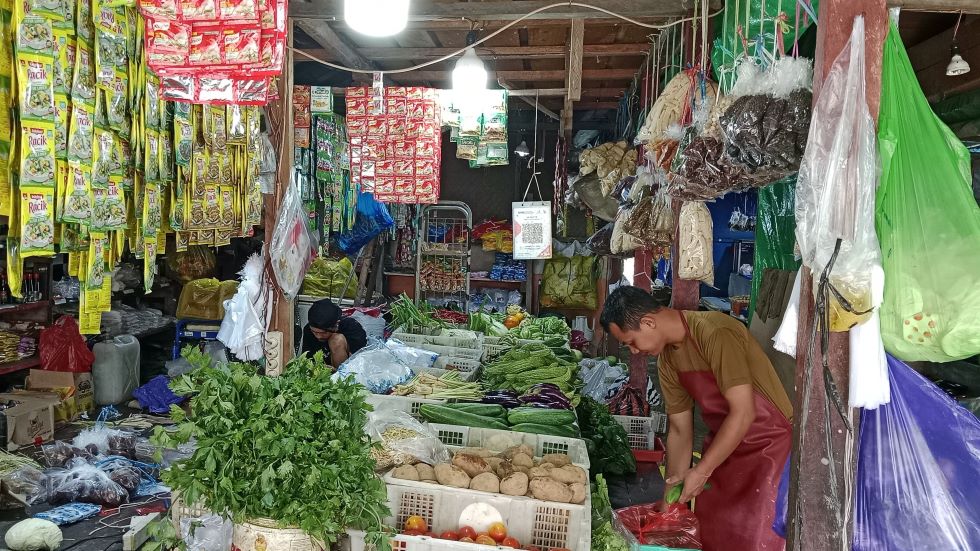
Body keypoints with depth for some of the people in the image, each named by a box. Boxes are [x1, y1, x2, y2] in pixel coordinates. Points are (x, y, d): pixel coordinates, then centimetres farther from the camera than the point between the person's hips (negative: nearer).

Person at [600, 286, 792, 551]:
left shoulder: (715, 333, -26)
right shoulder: (666, 359, 0)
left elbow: (743, 412, -26)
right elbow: (680, 429, 6)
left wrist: (702, 471, -21)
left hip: (769, 439, -7)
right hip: (724, 442, 8)